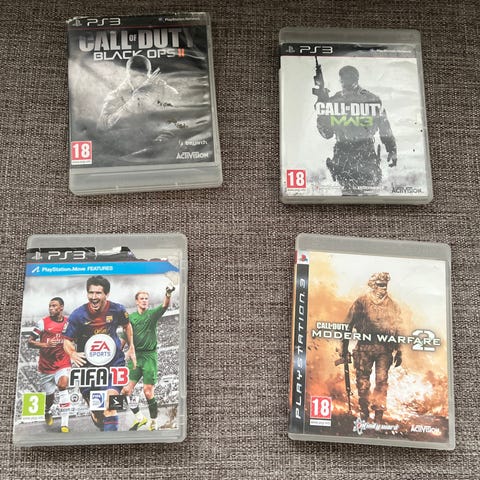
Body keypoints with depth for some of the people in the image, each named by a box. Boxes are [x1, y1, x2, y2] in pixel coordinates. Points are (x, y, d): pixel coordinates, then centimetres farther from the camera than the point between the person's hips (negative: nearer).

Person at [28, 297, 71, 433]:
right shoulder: (43, 322, -6)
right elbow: (30, 342, -7)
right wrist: (46, 344, -22)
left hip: (63, 364, 0)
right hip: (46, 365, 0)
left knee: (63, 385, -24)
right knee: (49, 395, 10)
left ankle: (64, 423, -18)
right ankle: (48, 411, 48)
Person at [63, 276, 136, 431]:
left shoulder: (117, 310, -10)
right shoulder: (77, 315, -14)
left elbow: (126, 325, 13)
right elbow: (67, 340, -5)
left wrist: (131, 348, 11)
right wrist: (72, 353, -26)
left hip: (114, 364, -1)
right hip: (88, 366, 1)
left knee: (108, 407, -20)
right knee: (96, 412, 11)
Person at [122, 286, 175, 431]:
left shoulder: (152, 314, 2)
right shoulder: (130, 317, 10)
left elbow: (165, 306, -18)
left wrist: (168, 294, -38)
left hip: (149, 356, -3)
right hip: (134, 356, 3)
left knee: (148, 392, -6)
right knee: (126, 391, -2)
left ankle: (153, 424, 9)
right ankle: (139, 418, 19)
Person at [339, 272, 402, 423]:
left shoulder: (392, 306, 11)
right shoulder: (362, 302, 1)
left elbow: (396, 330, 15)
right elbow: (349, 325, 2)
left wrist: (398, 352, 13)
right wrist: (345, 348, 0)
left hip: (385, 348, 2)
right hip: (365, 347, -2)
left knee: (382, 381, -2)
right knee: (363, 381, 2)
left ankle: (379, 415, 6)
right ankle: (364, 413, 16)